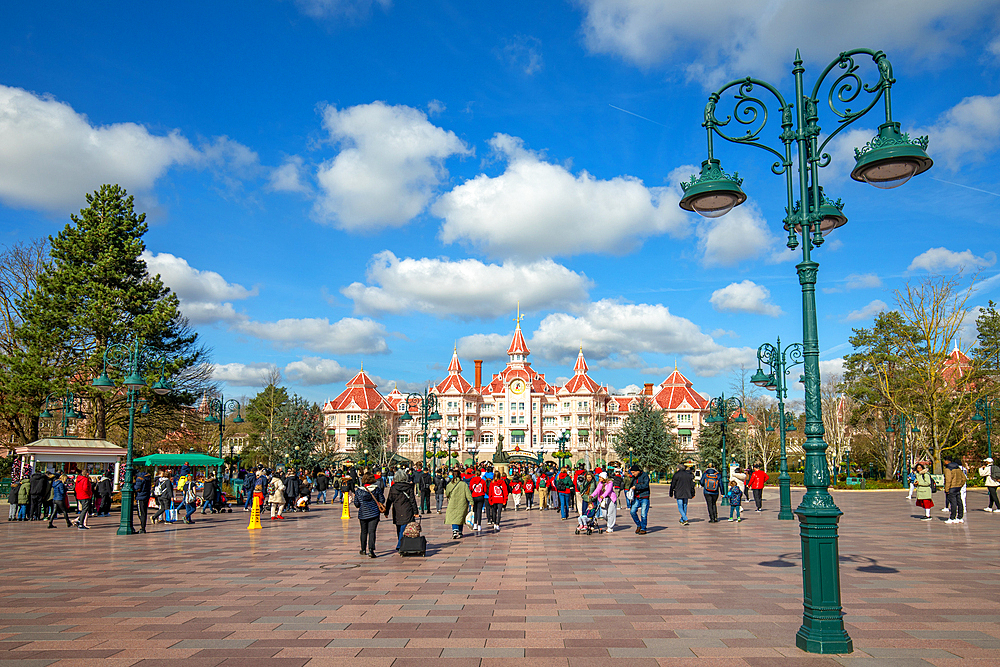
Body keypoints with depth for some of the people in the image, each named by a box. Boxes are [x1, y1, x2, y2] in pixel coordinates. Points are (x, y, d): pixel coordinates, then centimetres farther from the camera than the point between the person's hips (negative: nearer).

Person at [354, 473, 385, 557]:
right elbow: (382, 500, -1)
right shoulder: (377, 489, -4)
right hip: (374, 513, -1)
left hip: (362, 514, 1)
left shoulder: (358, 490, -3)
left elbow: (356, 504, 0)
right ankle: (371, 550, -17)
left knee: (364, 532, 17)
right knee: (372, 531, -4)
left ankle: (363, 550, 29)